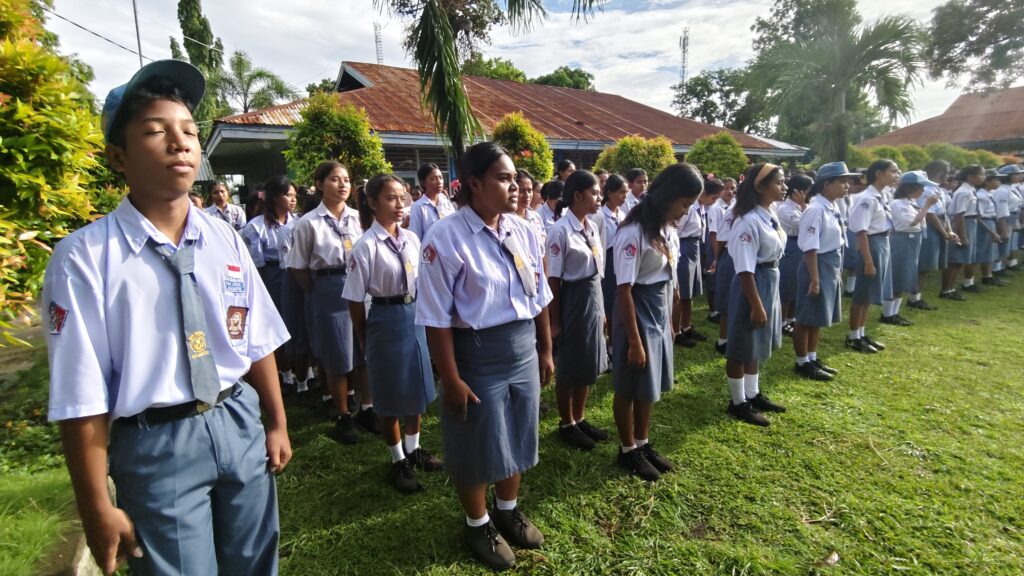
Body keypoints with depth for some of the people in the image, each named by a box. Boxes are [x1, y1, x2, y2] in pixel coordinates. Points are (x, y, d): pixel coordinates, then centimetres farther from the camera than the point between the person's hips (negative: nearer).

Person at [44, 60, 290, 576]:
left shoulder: (225, 241, -2)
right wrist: (98, 511, -7)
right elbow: (83, 398, -13)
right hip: (156, 445, -4)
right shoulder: (84, 257, -15)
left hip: (240, 424, 4)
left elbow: (258, 346, 4)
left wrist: (276, 425, 11)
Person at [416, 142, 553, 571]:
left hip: (523, 349, 6)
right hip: (477, 354, -5)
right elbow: (437, 319, -17)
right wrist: (451, 378, -16)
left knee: (518, 437, 21)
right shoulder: (446, 238, -18)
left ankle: (508, 510, 49)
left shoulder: (524, 232, 0)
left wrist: (545, 351, 14)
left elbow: (539, 299, 9)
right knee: (478, 445, 13)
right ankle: (478, 525, 42)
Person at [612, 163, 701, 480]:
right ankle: (627, 450, 27)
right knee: (631, 387, 8)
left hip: (660, 313, 8)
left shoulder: (668, 230, 4)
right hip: (637, 314, -8)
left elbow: (668, 280, 12)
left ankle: (643, 443, 36)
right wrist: (634, 341, -19)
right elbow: (624, 291, -21)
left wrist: (669, 320, 16)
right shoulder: (634, 233, -21)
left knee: (650, 385, 18)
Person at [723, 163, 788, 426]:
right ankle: (738, 403, 19)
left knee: (758, 344, 20)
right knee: (743, 346, 4)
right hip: (753, 284, -10)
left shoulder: (770, 215, 7)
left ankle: (753, 395, 36)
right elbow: (745, 269, -23)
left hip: (771, 281, 10)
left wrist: (766, 299, 18)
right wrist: (756, 305, -21)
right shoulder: (749, 221, -22)